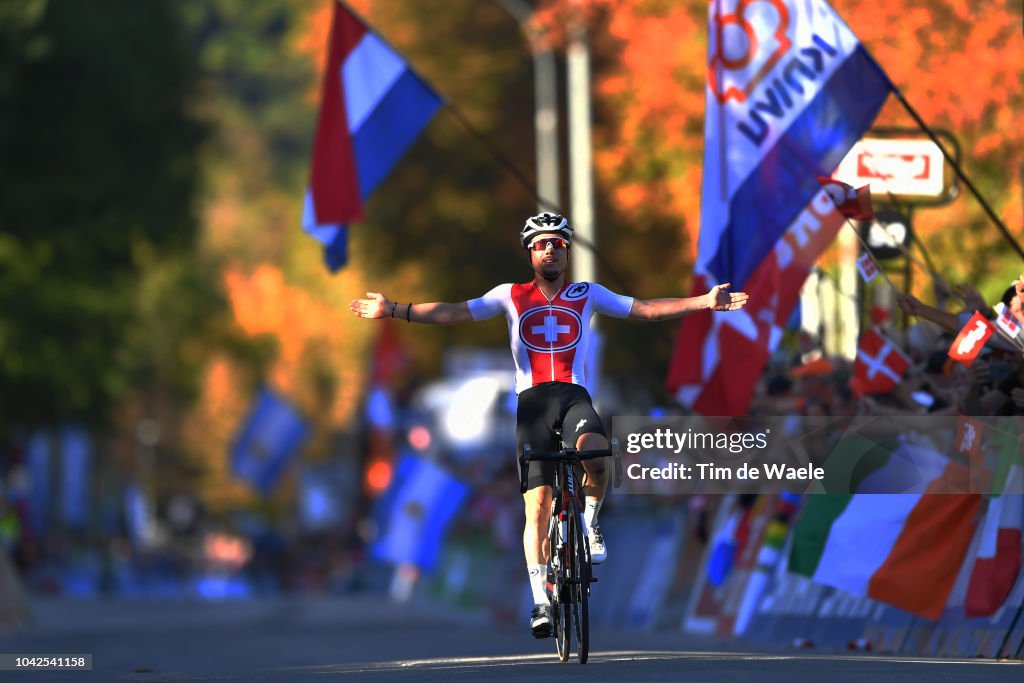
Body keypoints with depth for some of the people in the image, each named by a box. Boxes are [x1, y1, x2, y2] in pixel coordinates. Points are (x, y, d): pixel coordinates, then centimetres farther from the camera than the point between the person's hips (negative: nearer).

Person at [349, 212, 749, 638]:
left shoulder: (586, 295, 13)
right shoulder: (511, 297, 12)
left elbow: (644, 309, 8)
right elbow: (454, 313, 6)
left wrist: (706, 302, -2)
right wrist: (392, 310, -2)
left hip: (574, 396, 0)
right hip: (532, 401, 0)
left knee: (595, 451, -35)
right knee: (538, 503, -6)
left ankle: (590, 521, -5)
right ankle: (541, 600, -1)